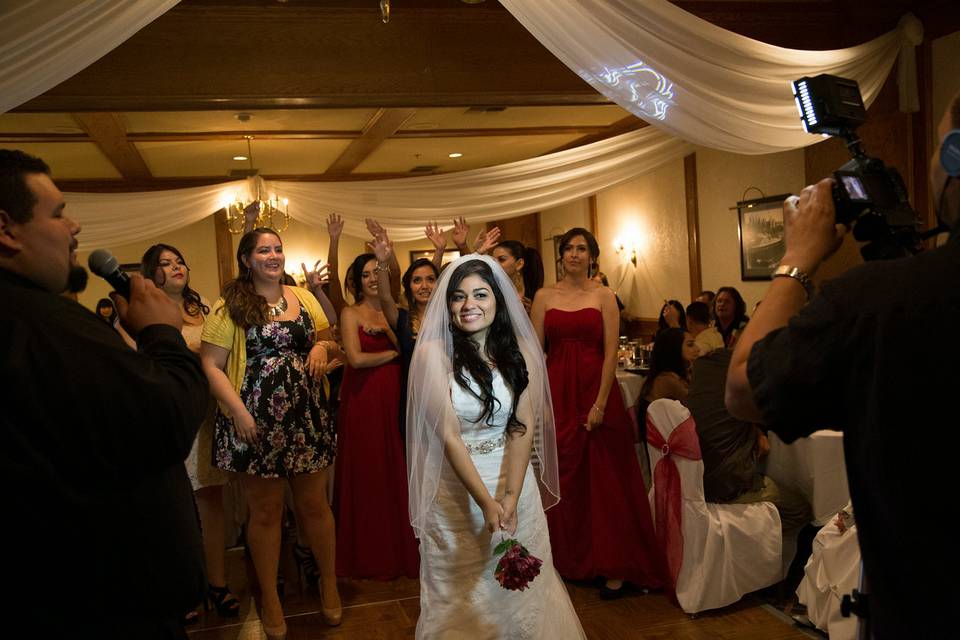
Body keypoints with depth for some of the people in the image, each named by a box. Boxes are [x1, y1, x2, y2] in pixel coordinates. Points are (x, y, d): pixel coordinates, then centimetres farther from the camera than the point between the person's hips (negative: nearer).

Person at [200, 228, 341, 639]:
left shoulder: (303, 298, 9)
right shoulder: (230, 305, -4)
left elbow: (326, 339, 21)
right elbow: (210, 364, -7)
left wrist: (321, 347, -3)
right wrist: (238, 411, -16)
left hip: (306, 417, 3)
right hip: (255, 420, -3)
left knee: (314, 503, 11)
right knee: (265, 511, 9)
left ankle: (329, 581, 31)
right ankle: (269, 597, 26)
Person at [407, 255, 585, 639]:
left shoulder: (519, 351, -1)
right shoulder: (434, 352, -11)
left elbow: (524, 426, -7)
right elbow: (448, 435, -15)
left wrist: (511, 495, -18)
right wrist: (485, 502, -20)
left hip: (514, 480, 3)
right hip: (456, 488, -2)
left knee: (521, 584, 13)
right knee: (462, 593, 11)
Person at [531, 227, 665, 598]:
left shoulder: (604, 296, 1)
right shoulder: (544, 297, 6)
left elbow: (611, 353, -5)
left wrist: (601, 403, -13)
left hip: (596, 391, -2)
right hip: (557, 393, 2)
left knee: (605, 481, 2)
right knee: (564, 480, 9)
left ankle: (613, 567, 10)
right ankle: (569, 560, 23)